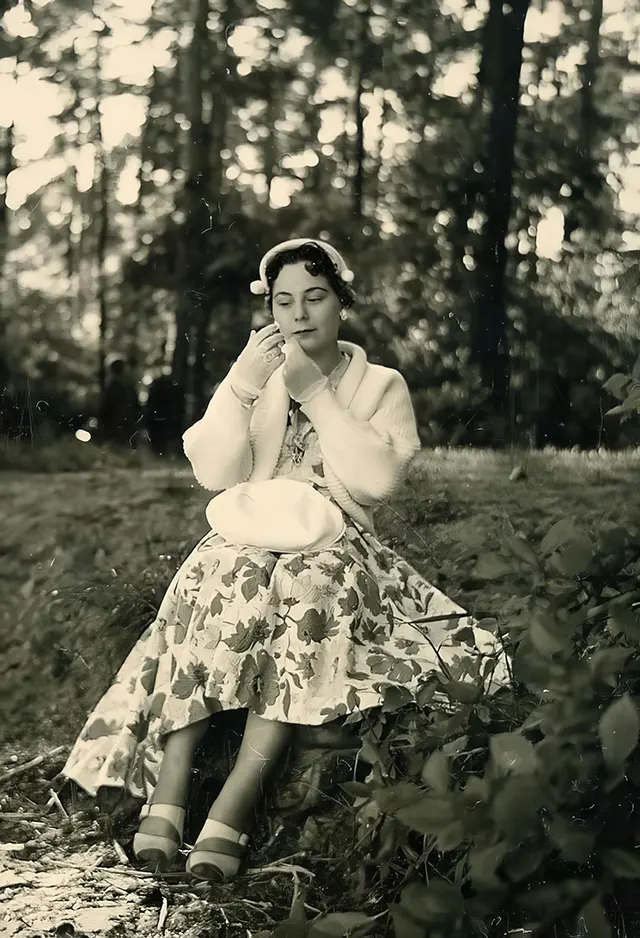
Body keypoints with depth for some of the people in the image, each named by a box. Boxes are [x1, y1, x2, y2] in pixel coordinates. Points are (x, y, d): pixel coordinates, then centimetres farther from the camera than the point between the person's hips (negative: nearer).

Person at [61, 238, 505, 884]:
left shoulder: (382, 386, 12)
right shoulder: (255, 377, 17)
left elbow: (378, 479, -7)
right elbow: (215, 475, 2)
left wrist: (317, 393, -7)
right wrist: (240, 389, -11)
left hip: (337, 545, -1)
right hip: (251, 536, 1)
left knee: (312, 582, -36)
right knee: (227, 576, -34)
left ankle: (235, 804, -43)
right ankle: (166, 790, -40)